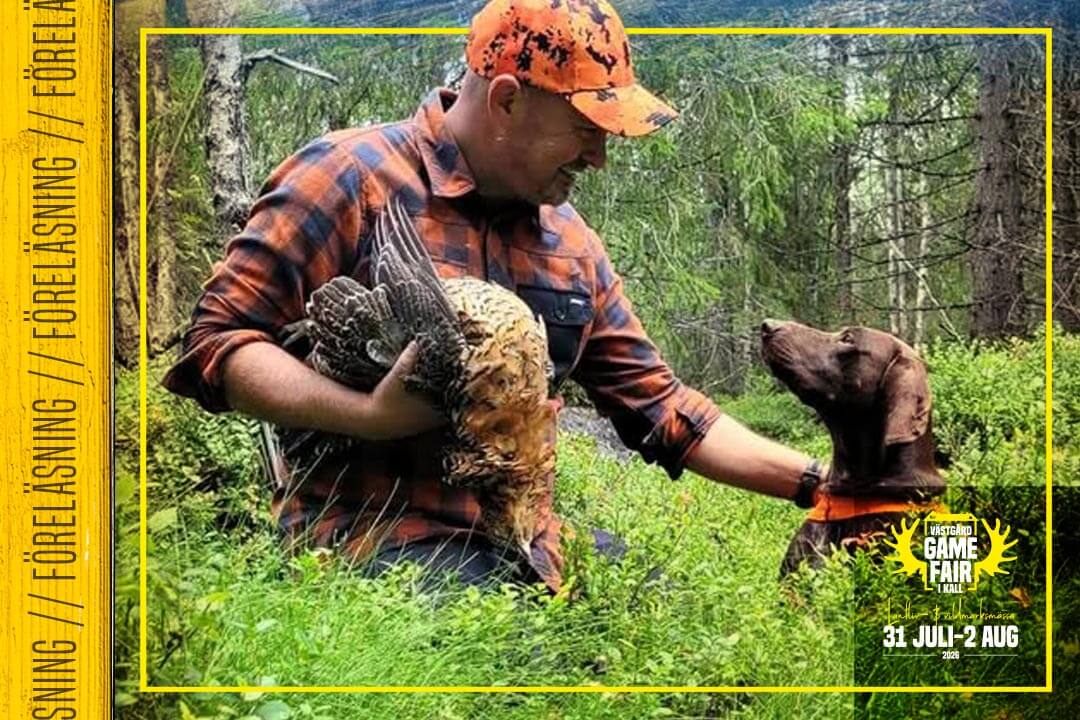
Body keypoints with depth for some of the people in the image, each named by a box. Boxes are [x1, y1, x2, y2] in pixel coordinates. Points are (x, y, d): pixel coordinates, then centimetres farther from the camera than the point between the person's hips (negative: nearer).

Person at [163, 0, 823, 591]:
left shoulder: (570, 241, 18)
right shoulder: (351, 178, -5)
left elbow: (657, 403, 22)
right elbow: (217, 342, -9)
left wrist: (814, 482, 14)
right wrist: (372, 415, -23)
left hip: (527, 548, 7)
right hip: (377, 544, -7)